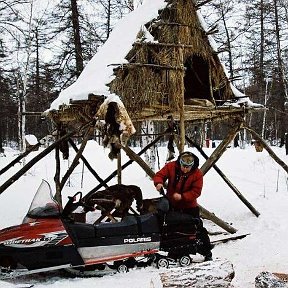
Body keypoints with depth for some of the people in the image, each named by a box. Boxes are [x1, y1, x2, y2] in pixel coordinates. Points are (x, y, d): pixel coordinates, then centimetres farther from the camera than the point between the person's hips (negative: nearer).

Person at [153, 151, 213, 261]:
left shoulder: (197, 174, -15)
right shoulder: (171, 166, -10)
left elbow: (196, 191, -18)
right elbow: (159, 175, -6)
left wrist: (182, 197, -30)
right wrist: (159, 183, -30)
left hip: (189, 206, -2)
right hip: (171, 205, 3)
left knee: (198, 229, -3)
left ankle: (207, 253, 9)